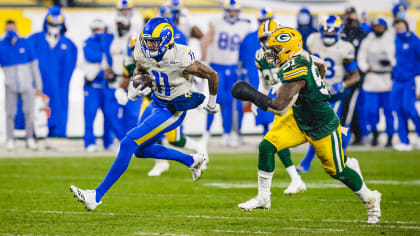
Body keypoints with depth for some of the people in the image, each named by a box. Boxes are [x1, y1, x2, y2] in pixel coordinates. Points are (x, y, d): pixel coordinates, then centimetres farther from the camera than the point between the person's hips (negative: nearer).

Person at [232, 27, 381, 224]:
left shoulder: (296, 71, -32)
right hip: (299, 120, 9)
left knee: (336, 170, 8)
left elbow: (280, 107, -33)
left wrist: (251, 95, -26)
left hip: (322, 126, -9)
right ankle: (263, 198, 4)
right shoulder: (301, 58, -6)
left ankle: (370, 200, 32)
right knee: (267, 146, -6)